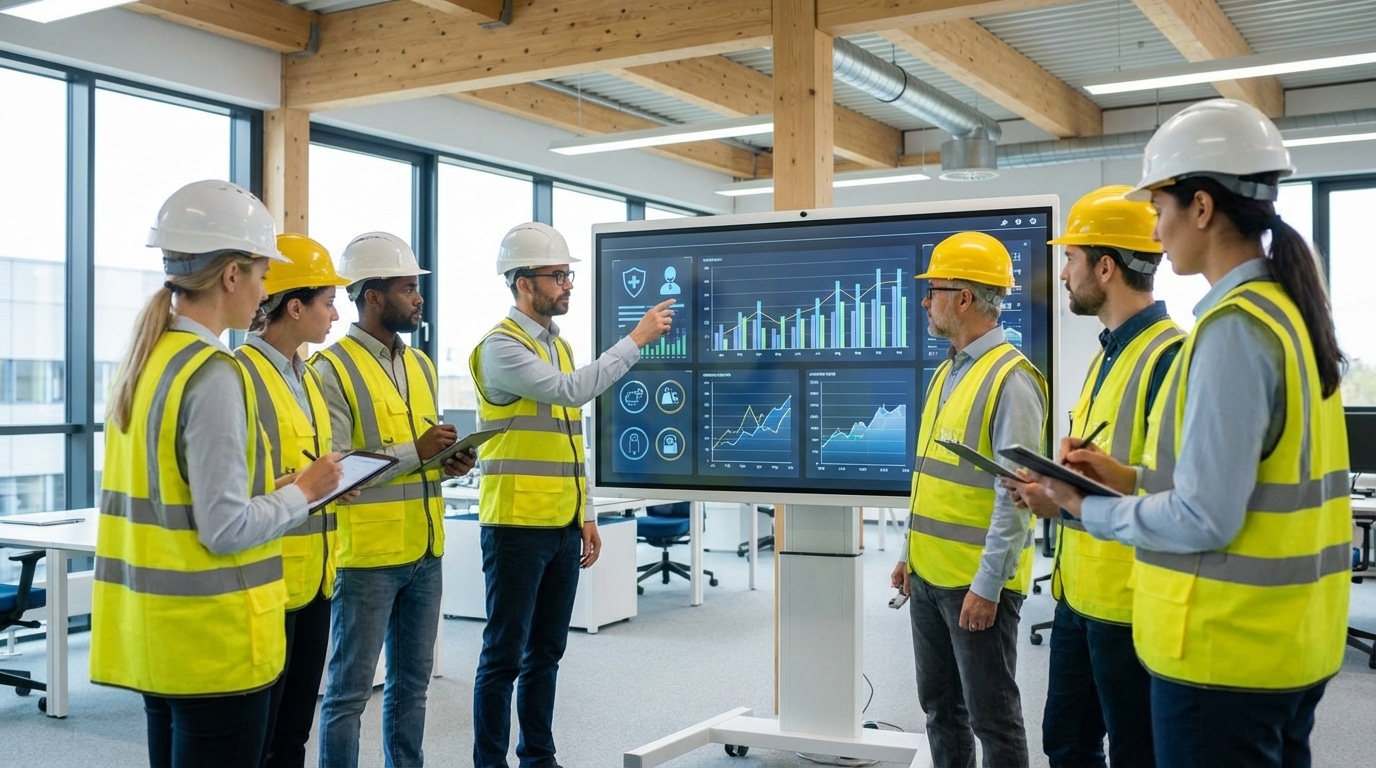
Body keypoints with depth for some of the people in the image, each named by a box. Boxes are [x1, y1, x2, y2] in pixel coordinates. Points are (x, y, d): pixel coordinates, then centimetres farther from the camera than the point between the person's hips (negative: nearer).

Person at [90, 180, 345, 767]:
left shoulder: (143, 360, 8)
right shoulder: (214, 374, -19)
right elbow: (226, 529, -21)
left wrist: (281, 488, 9)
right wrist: (303, 492, -6)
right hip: (213, 639, -8)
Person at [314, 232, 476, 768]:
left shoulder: (421, 365, 13)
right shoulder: (332, 369, -11)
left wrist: (449, 461, -1)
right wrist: (414, 452, -21)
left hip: (425, 552, 7)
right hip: (366, 555, -7)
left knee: (412, 681, 16)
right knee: (350, 689, 4)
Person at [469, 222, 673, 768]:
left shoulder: (560, 345, 15)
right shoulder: (501, 346, -10)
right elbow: (571, 390, -23)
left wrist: (585, 514, 16)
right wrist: (637, 338, -18)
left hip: (563, 526, 8)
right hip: (517, 525, -8)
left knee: (546, 652, 14)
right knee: (505, 654, 0)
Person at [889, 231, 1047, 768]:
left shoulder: (1009, 378, -16)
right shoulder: (948, 371, 12)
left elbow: (1015, 495, -19)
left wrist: (987, 584, -20)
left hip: (976, 582, -8)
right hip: (930, 574, 9)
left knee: (991, 716, 3)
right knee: (940, 706, 17)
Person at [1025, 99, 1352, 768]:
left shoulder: (1232, 328, -20)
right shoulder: (1285, 310, 9)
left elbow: (1204, 519, -22)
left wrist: (1087, 510, -8)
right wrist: (1132, 477, 8)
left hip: (1226, 650, -9)